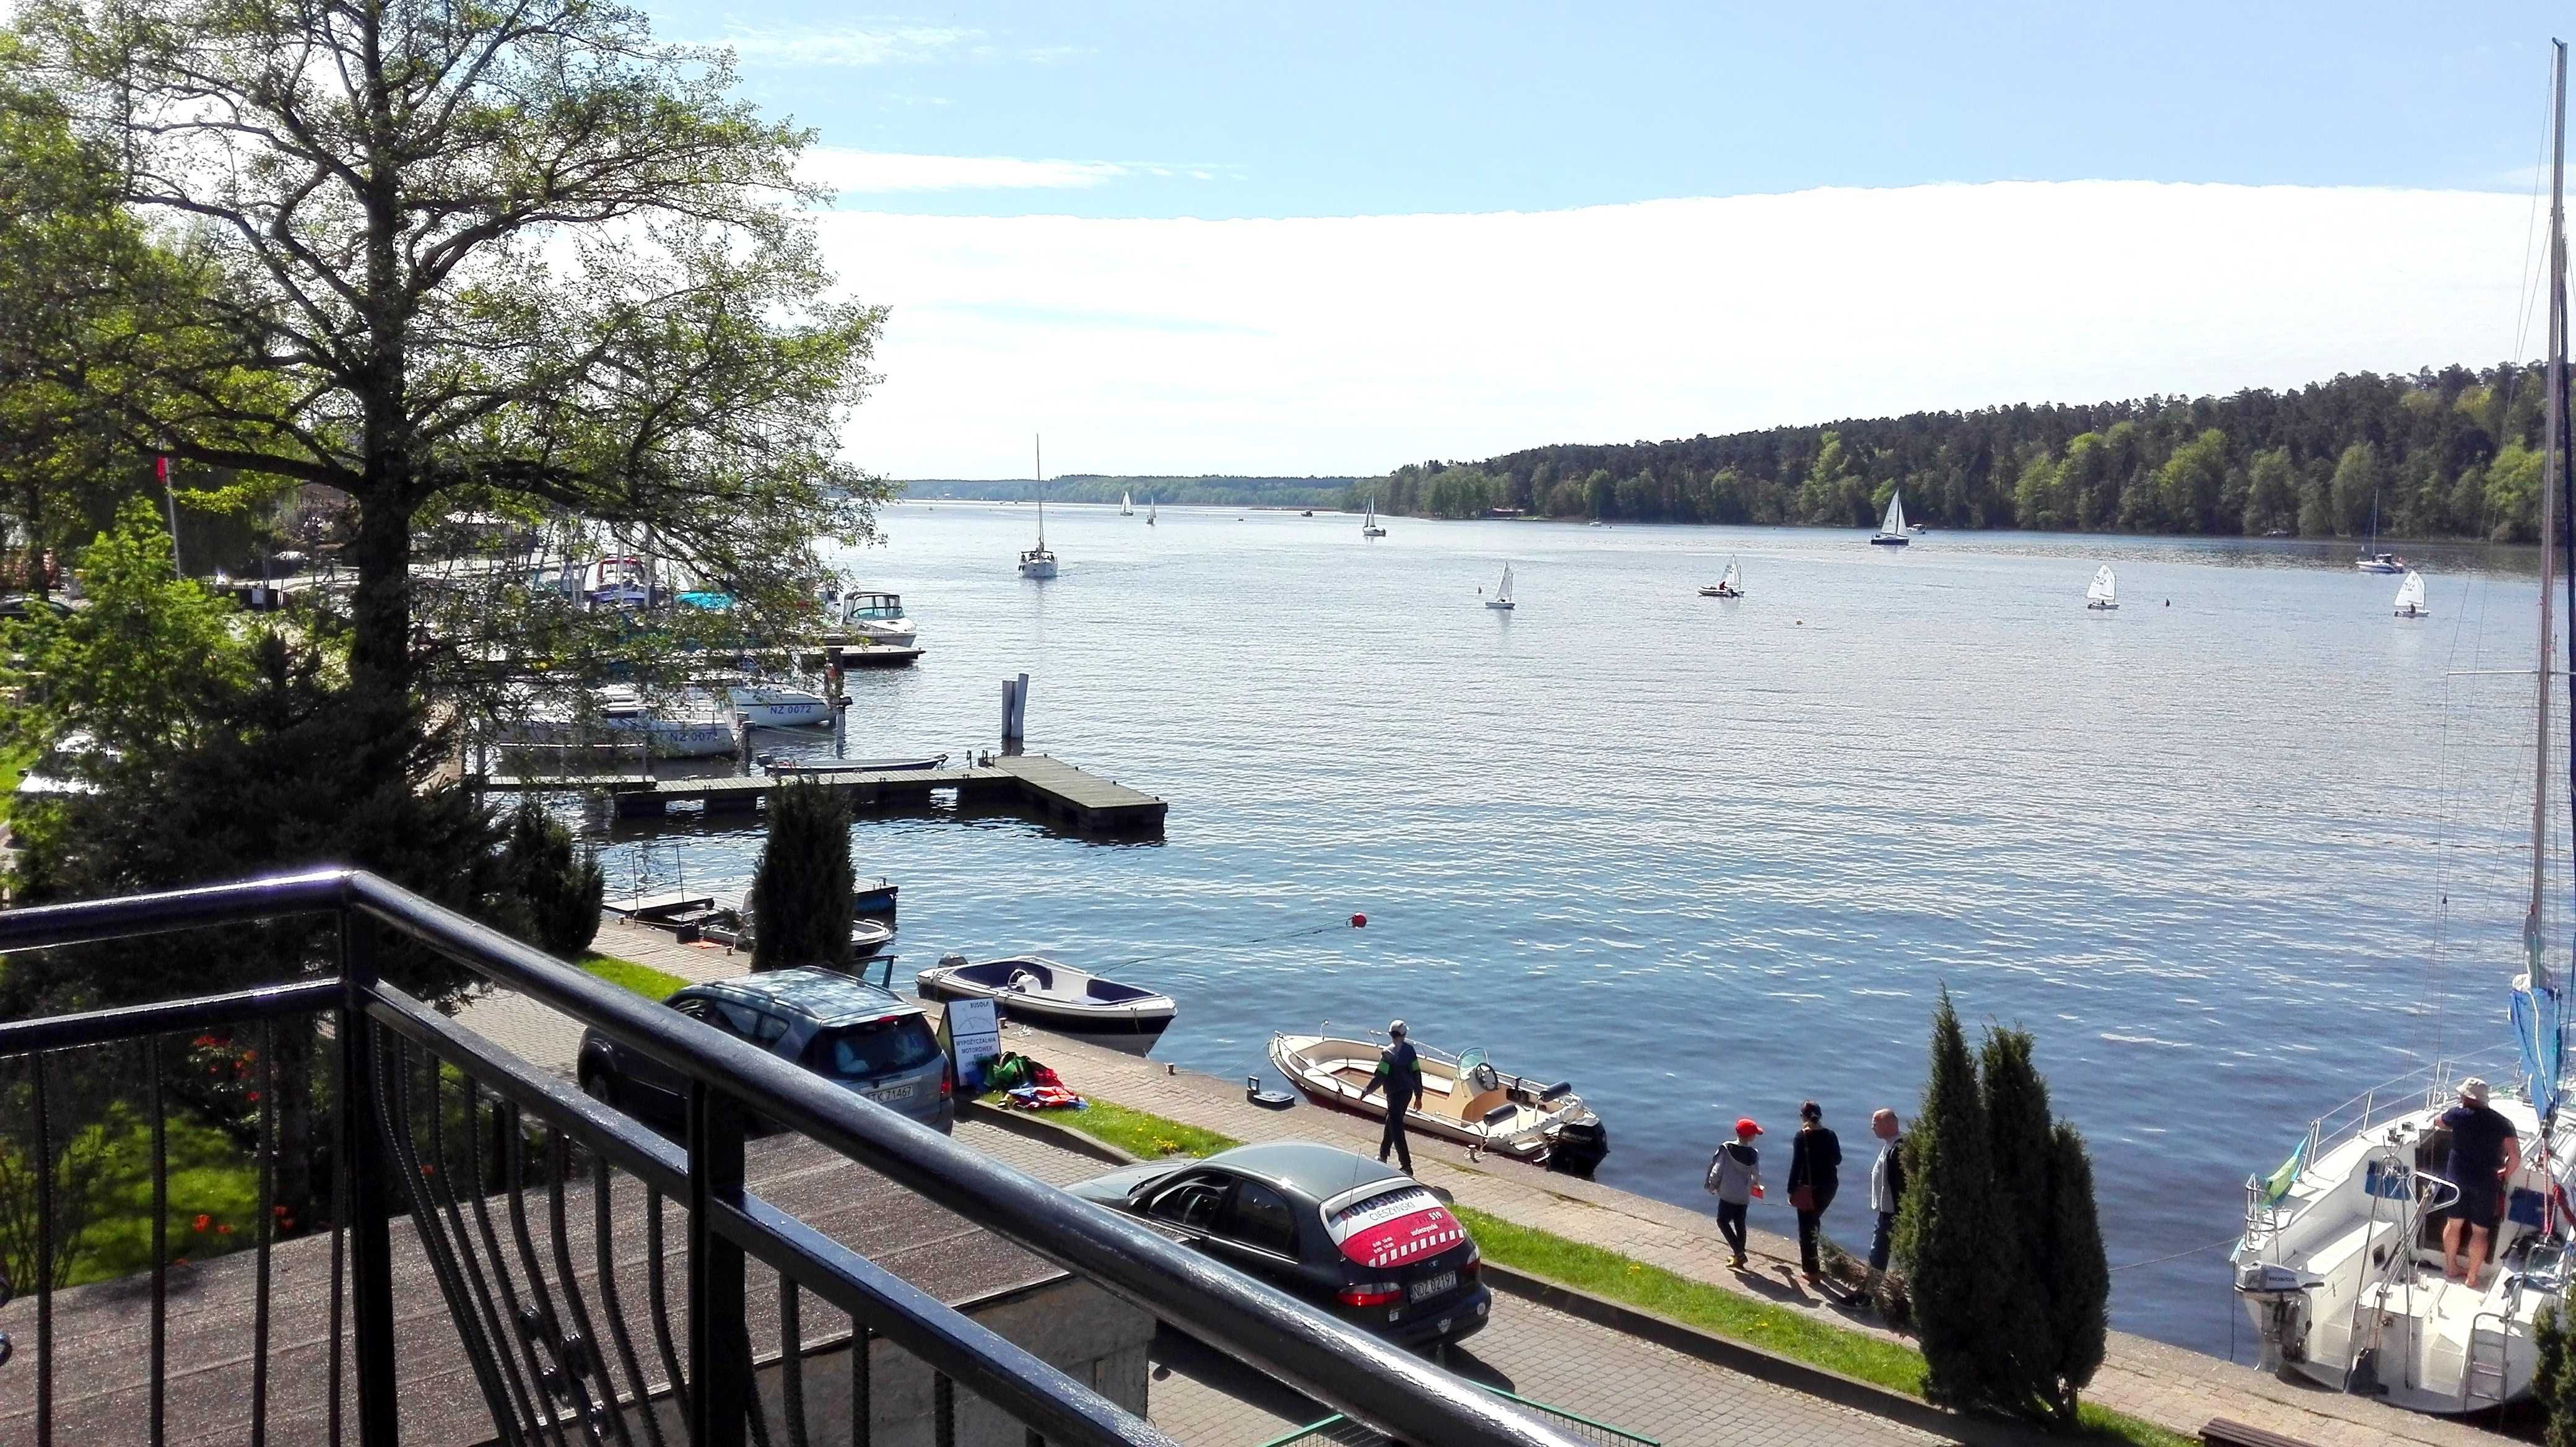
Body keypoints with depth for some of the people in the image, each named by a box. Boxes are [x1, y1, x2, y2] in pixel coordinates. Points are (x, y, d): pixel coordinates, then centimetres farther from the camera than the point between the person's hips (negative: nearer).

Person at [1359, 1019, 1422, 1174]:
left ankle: (1406, 1166, -2)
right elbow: (1416, 1072, 5)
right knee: (1391, 1122, 24)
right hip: (1408, 1092, 7)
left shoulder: (1388, 1053, -18)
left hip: (1395, 1094, -7)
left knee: (1397, 1129, -1)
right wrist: (1419, 1095, 14)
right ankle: (1383, 1156, 37)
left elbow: (1380, 1077, -18)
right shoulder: (1409, 1049, 1)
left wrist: (1366, 1090, -6)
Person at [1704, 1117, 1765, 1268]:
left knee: (1723, 1221, 8)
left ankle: (1739, 1251, -5)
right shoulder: (1753, 1154, -4)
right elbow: (1757, 1175, -3)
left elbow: (1717, 1171, -11)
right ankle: (1739, 1258, 23)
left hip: (1728, 1195, -3)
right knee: (1740, 1224, 15)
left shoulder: (1726, 1149, -11)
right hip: (1744, 1196, 3)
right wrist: (1754, 1184, 21)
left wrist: (1712, 1187, 4)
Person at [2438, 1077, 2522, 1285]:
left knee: (2454, 1224, 17)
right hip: (2486, 1183, -1)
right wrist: (2504, 1174, 4)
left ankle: (2451, 1268, 29)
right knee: (2480, 1231, 9)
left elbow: (2439, 1123, 18)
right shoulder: (2501, 1122, -7)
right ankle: (2471, 1277, 15)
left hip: (2458, 1179, 1)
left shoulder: (2458, 1114, -4)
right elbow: (2515, 1155, -14)